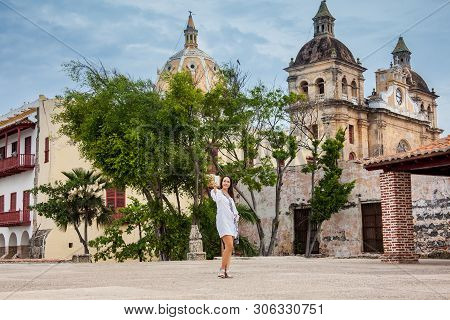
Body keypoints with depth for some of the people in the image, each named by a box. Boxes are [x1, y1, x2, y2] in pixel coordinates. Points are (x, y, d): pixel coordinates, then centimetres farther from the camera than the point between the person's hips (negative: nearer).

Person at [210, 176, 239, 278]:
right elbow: (217, 199, -22)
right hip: (223, 221, -7)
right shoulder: (217, 192, 2)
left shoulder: (230, 196, 23)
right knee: (229, 246, -19)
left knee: (229, 247, 1)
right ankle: (222, 269, -13)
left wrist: (236, 215, 11)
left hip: (231, 222, 7)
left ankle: (227, 271, 0)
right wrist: (215, 188, -32)